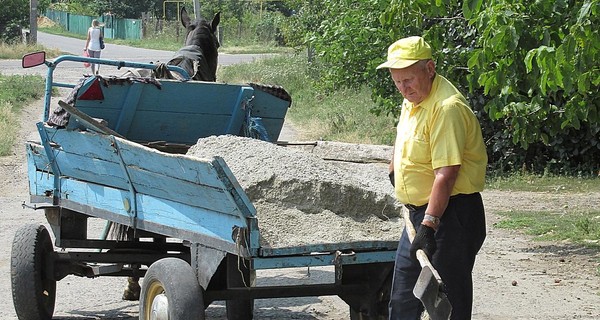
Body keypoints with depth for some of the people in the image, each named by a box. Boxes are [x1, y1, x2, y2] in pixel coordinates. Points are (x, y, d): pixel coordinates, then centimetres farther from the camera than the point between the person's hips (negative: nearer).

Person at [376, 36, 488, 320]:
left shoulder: (447, 107, -22)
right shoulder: (412, 100, 9)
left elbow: (446, 174, -29)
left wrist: (429, 224, -33)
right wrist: (394, 168, 40)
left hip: (450, 214, -10)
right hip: (420, 212, 10)